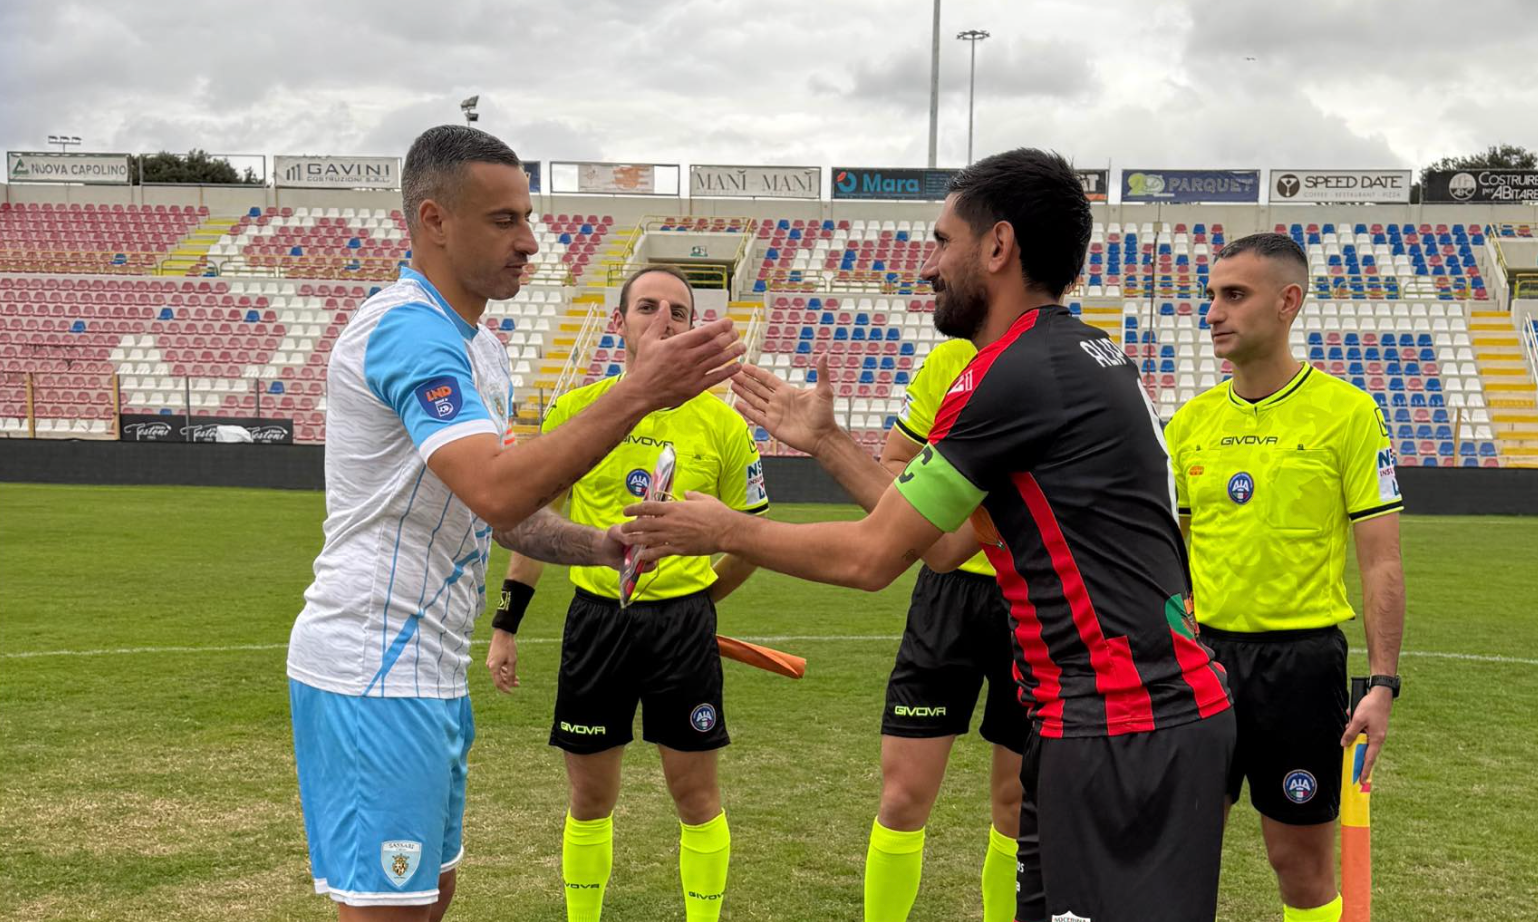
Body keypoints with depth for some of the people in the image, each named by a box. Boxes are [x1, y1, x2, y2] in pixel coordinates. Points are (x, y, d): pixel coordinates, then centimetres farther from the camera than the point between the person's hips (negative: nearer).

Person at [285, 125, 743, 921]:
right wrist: (637, 394, -30)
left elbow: (499, 514, 18)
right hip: (375, 672, -10)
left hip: (427, 669, 10)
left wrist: (601, 547, 1)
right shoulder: (407, 328, -18)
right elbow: (496, 492, -31)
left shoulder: (477, 345, 14)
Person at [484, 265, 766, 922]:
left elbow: (755, 535, 8)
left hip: (683, 625, -1)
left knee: (695, 795, 5)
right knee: (590, 798, 11)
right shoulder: (576, 410, 0)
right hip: (594, 620, 1)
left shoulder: (722, 424, -3)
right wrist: (505, 626, 8)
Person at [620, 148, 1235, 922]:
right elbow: (944, 546, 17)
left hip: (1127, 728, -10)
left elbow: (871, 556, -10)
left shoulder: (1013, 375, -16)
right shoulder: (1080, 354, 15)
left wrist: (724, 531, 4)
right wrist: (826, 442, 21)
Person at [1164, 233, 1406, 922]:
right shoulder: (1190, 421, 6)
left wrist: (1382, 683, -11)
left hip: (1301, 657, -4)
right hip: (1203, 653, 4)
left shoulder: (1346, 412, -6)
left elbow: (1381, 560, -6)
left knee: (1303, 863, 6)